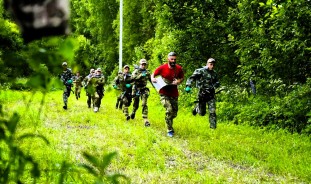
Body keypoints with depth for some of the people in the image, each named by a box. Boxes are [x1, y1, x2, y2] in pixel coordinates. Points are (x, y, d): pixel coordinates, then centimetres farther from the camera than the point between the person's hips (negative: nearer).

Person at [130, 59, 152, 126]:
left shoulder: (147, 72, 3)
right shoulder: (136, 71, -7)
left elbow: (150, 80, 17)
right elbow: (133, 77, -24)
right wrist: (141, 75, -35)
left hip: (144, 89, 1)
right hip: (136, 89, -1)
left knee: (144, 104, -15)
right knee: (135, 104, 12)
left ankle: (145, 119, -19)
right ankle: (133, 112, 47)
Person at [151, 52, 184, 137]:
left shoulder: (179, 69, -4)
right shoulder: (162, 68, -10)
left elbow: (182, 78, 11)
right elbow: (153, 74, 2)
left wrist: (178, 81, -11)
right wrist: (153, 79, -21)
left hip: (174, 94, 4)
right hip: (164, 94, -4)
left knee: (174, 113, 10)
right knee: (169, 109, -21)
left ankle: (168, 122, 44)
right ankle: (170, 130, -10)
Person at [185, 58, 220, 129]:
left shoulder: (214, 73, 10)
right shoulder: (200, 71, -8)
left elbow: (217, 83, 21)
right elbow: (191, 78, -18)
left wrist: (215, 85, -4)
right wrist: (188, 86, -35)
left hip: (211, 95, 4)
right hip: (202, 94, -4)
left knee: (213, 112, -6)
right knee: (202, 113, 7)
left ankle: (213, 127, 4)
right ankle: (197, 107, 41)